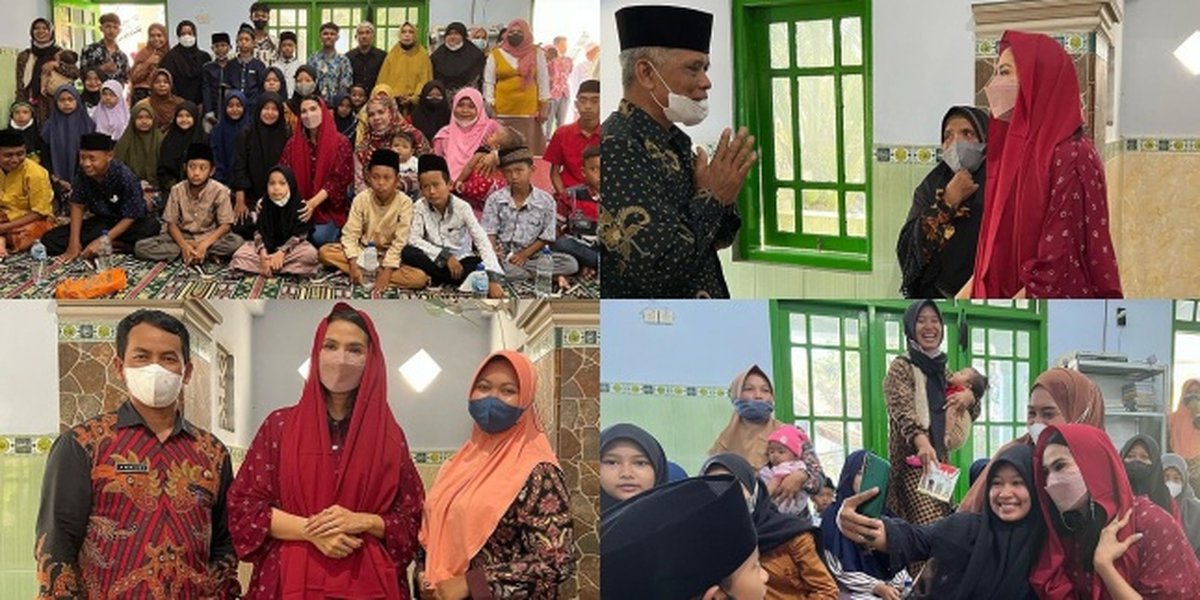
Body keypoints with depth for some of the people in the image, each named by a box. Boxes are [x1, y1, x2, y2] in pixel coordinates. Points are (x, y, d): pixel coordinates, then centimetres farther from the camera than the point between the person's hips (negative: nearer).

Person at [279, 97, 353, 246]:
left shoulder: (340, 142, -3)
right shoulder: (293, 143, 9)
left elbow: (337, 180, -9)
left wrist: (314, 203, -23)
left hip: (329, 209, -2)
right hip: (299, 208, 2)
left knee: (320, 237, -27)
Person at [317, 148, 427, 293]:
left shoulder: (404, 202, -15)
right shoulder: (361, 199, -9)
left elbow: (400, 242, -17)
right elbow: (350, 234, -12)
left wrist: (386, 272, -27)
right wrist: (354, 264, -27)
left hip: (391, 255, -2)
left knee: (419, 278, -30)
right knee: (325, 252, -22)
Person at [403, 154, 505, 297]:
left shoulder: (462, 207, -16)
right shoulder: (420, 206, -10)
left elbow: (483, 242, -24)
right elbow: (413, 239, -15)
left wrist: (493, 279, -37)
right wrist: (445, 256, -23)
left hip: (461, 260, -2)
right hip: (435, 261, 2)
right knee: (407, 253, -27)